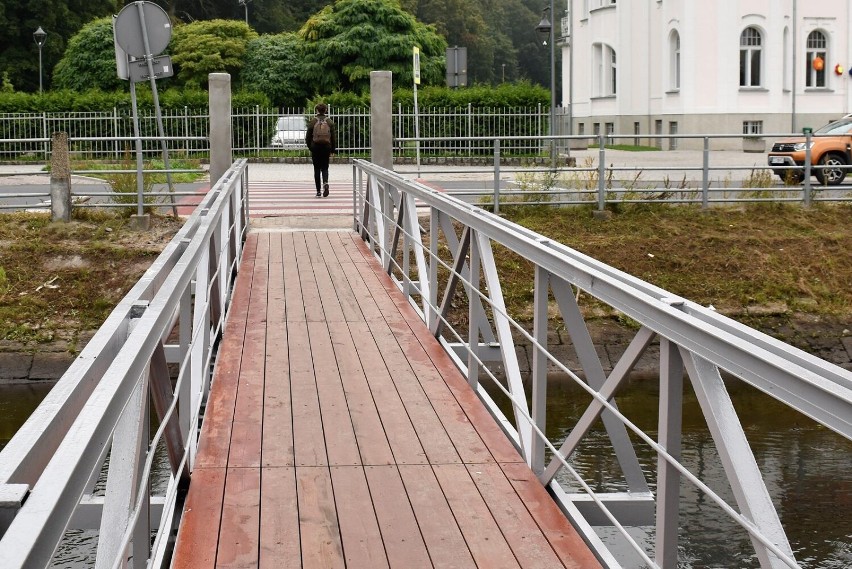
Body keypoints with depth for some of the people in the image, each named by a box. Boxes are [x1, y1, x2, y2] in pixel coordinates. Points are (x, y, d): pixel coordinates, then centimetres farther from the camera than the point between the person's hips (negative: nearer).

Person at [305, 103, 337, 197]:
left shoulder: (313, 121, -2)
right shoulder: (329, 122, 2)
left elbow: (308, 136, 1)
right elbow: (334, 137, 3)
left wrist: (310, 147, 14)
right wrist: (332, 150, 10)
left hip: (315, 147, -1)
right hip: (326, 147, 1)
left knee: (317, 169, 6)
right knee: (325, 168, 8)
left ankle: (318, 191, 5)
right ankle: (325, 183, -21)